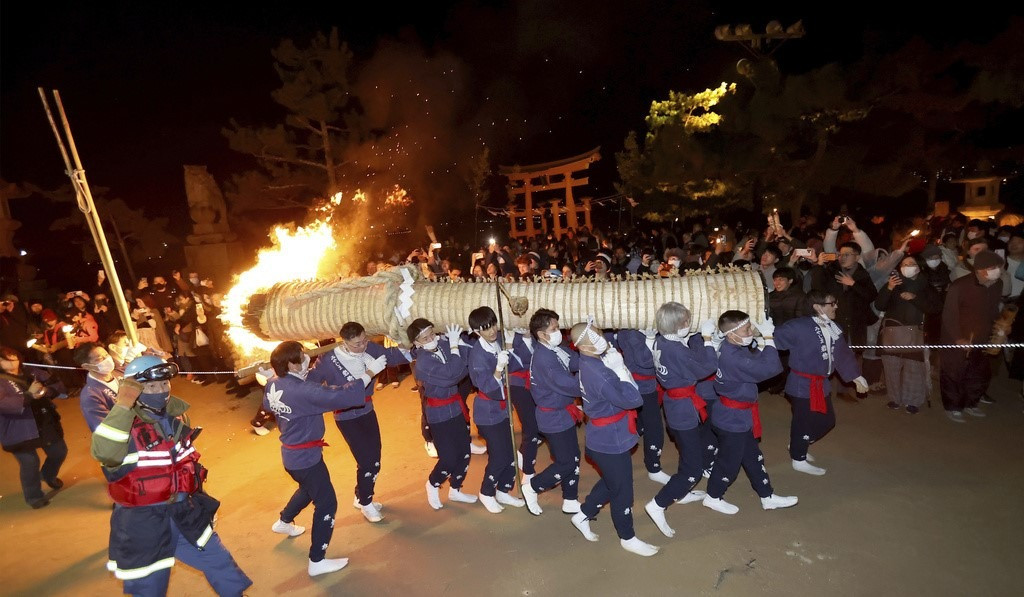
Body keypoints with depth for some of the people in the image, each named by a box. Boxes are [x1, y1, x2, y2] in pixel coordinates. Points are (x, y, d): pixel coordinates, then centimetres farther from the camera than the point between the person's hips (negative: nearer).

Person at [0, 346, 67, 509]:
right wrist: (29, 395, -29)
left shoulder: (32, 372, 3)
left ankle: (48, 475, 50)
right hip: (19, 431, -5)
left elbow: (58, 385, 0)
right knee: (30, 464, -1)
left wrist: (45, 391, -20)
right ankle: (34, 496, 23)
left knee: (59, 452, 18)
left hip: (45, 423, 5)